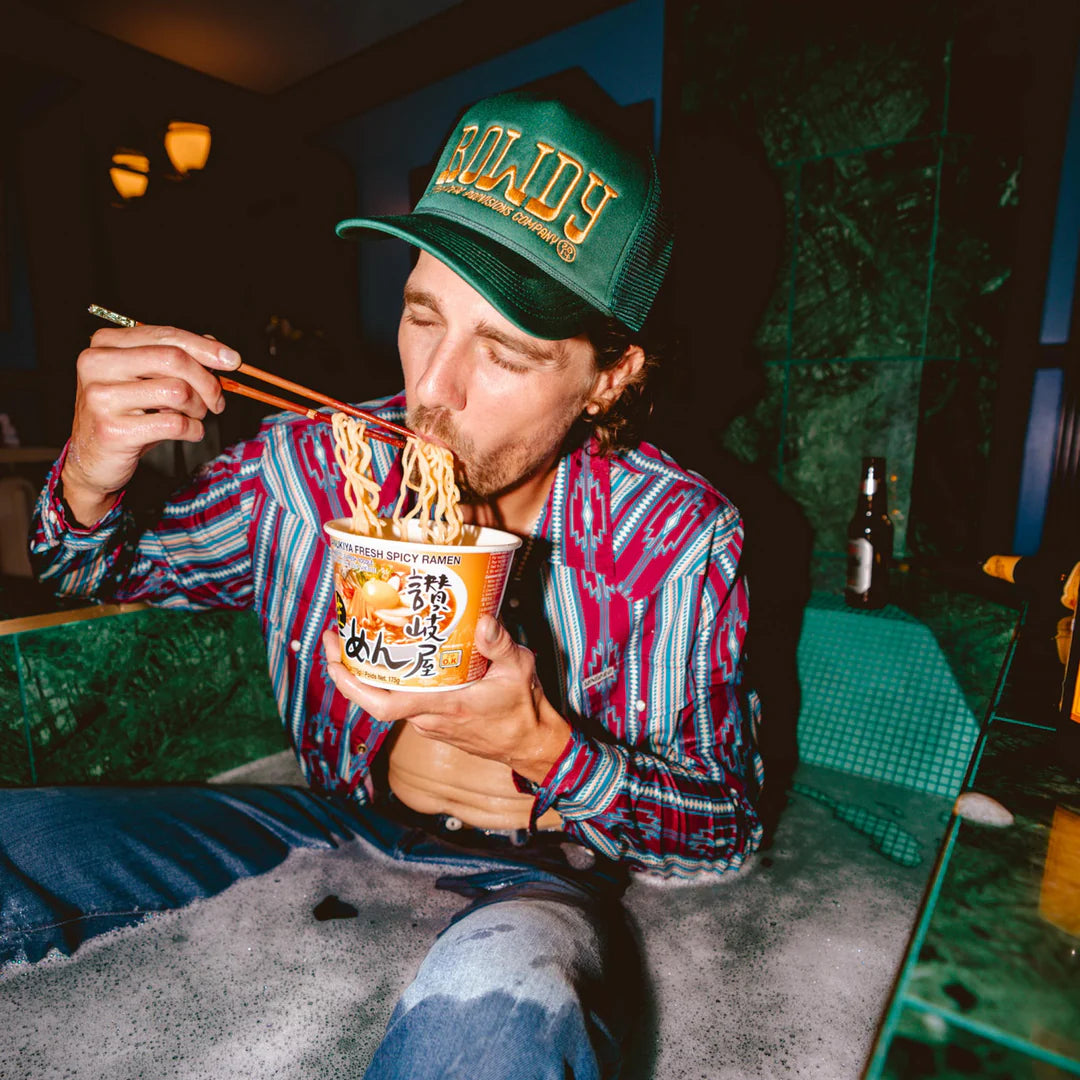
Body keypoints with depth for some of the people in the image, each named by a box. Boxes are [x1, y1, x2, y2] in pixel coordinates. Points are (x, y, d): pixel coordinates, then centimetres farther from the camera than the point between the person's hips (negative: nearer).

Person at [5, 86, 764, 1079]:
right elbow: (103, 569, 7)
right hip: (334, 818, 3)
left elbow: (729, 830, -11)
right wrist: (89, 482, -18)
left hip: (533, 873, -2)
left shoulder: (680, 538, -20)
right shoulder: (313, 466, -12)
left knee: (495, 999, -38)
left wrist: (544, 749, -30)